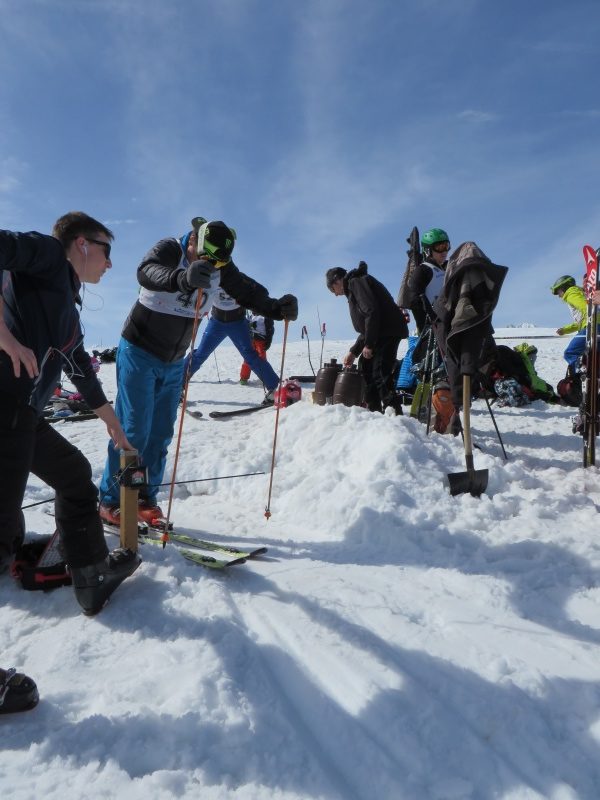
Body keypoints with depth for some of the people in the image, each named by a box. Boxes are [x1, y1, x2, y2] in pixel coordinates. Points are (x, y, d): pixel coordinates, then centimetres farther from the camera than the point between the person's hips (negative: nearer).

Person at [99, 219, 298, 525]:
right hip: (139, 353, -5)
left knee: (161, 433, 6)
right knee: (134, 429, -8)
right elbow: (147, 272, -40)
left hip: (173, 362, 6)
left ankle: (145, 498, 18)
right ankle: (110, 500, 6)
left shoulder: (220, 266, -4)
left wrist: (276, 307, -26)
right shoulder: (170, 250, -20)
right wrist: (182, 278, -61)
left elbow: (248, 291, -6)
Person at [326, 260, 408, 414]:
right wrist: (353, 351, 22)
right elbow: (365, 328, 26)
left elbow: (372, 311, -19)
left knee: (381, 374, -16)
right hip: (380, 334, 11)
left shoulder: (356, 282, -5)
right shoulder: (352, 288, 26)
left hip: (388, 331, -11)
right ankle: (374, 411, 27)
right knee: (366, 365, 19)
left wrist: (369, 344, -18)